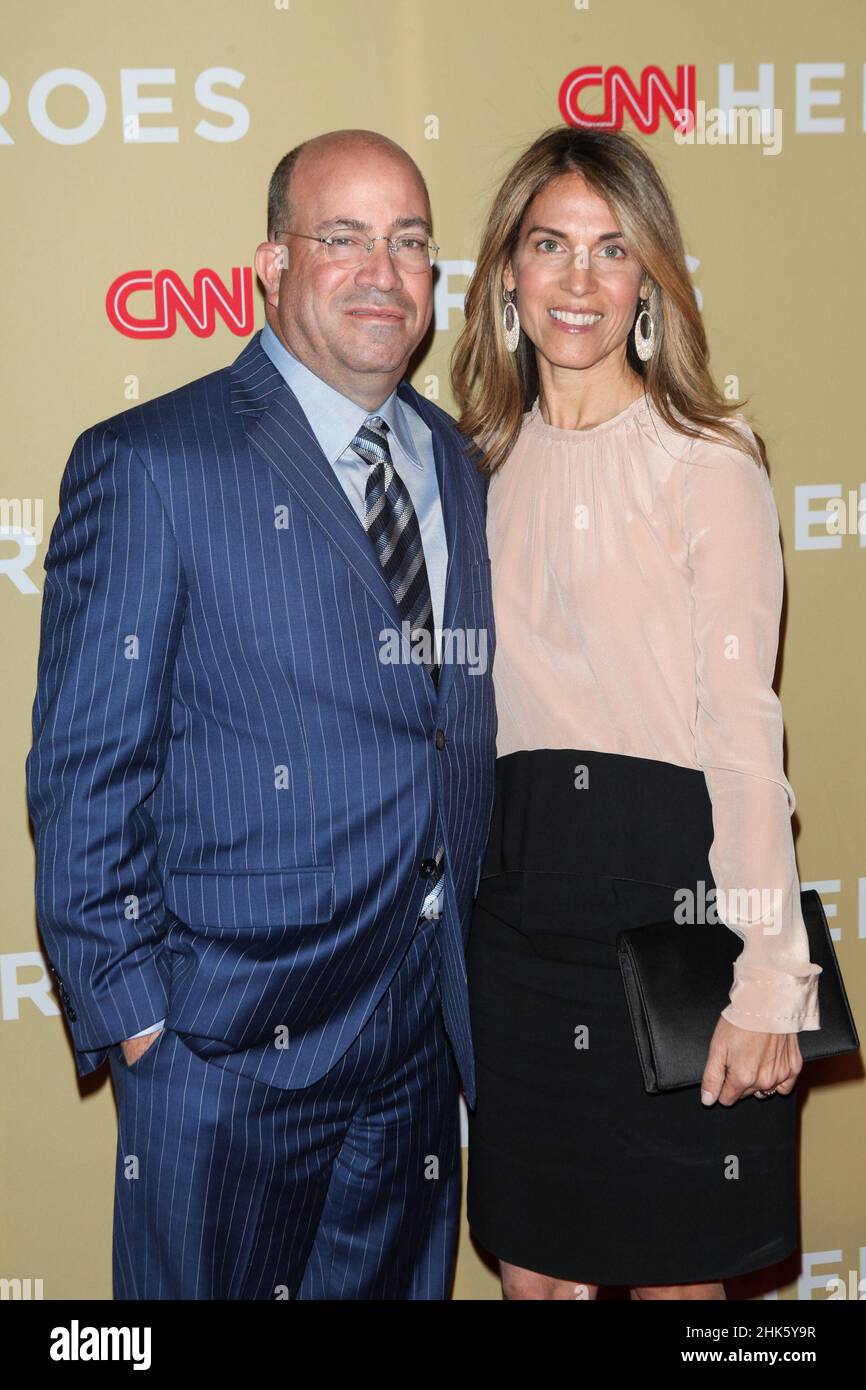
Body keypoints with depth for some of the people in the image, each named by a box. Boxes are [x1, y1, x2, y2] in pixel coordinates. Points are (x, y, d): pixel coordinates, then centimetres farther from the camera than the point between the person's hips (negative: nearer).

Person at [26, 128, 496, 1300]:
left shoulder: (459, 466, 10)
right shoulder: (147, 464, -9)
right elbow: (85, 770, -10)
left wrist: (473, 980, 8)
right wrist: (134, 1017, -12)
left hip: (423, 1039, 6)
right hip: (230, 1048, -5)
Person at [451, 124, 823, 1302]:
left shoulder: (708, 465, -7)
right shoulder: (490, 463, 11)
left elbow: (743, 726, -11)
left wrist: (767, 977, -14)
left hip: (670, 882, -5)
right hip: (522, 890, 5)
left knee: (675, 1270, 7)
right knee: (533, 1267, 13)